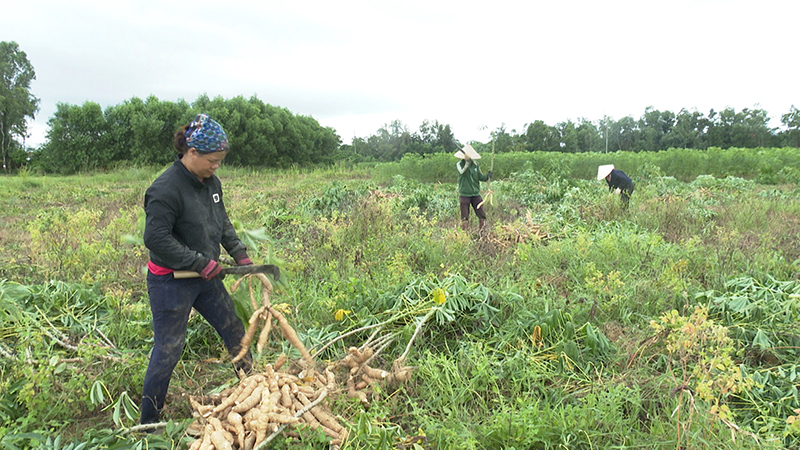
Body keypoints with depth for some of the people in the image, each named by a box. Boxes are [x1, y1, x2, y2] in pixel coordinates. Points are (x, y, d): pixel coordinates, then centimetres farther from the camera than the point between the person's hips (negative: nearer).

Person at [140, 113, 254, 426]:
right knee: (167, 351, 4)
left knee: (234, 330, 15)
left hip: (206, 277, 8)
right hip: (171, 283, -7)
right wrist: (201, 263, -23)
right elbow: (155, 238, -25)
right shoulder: (166, 189, -22)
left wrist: (240, 254, 4)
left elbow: (222, 223, 14)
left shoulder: (211, 183, 3)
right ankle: (148, 423, 24)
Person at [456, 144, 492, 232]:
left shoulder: (475, 164, 6)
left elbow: (480, 177, 6)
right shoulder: (459, 164, -5)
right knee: (464, 217, 1)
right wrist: (467, 163, -38)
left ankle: (482, 231, 19)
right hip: (464, 194, -3)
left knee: (482, 215, 4)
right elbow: (462, 172, -26)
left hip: (476, 194, 4)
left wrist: (487, 176, -13)